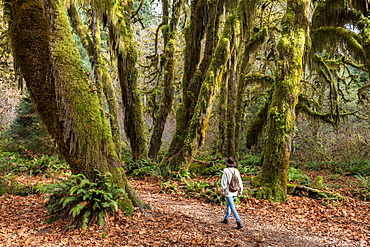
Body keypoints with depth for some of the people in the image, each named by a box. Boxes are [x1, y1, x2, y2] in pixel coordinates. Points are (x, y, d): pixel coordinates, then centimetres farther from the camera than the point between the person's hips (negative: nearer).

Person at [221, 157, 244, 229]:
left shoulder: (226, 171, -14)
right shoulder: (236, 171, 0)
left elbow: (224, 182, -11)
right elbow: (240, 182, 4)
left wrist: (223, 190, 2)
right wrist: (240, 191, 13)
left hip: (228, 192, -6)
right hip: (235, 192, 6)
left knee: (232, 208, -5)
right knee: (229, 205, 24)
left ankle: (239, 223, -12)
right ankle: (226, 219, 36)